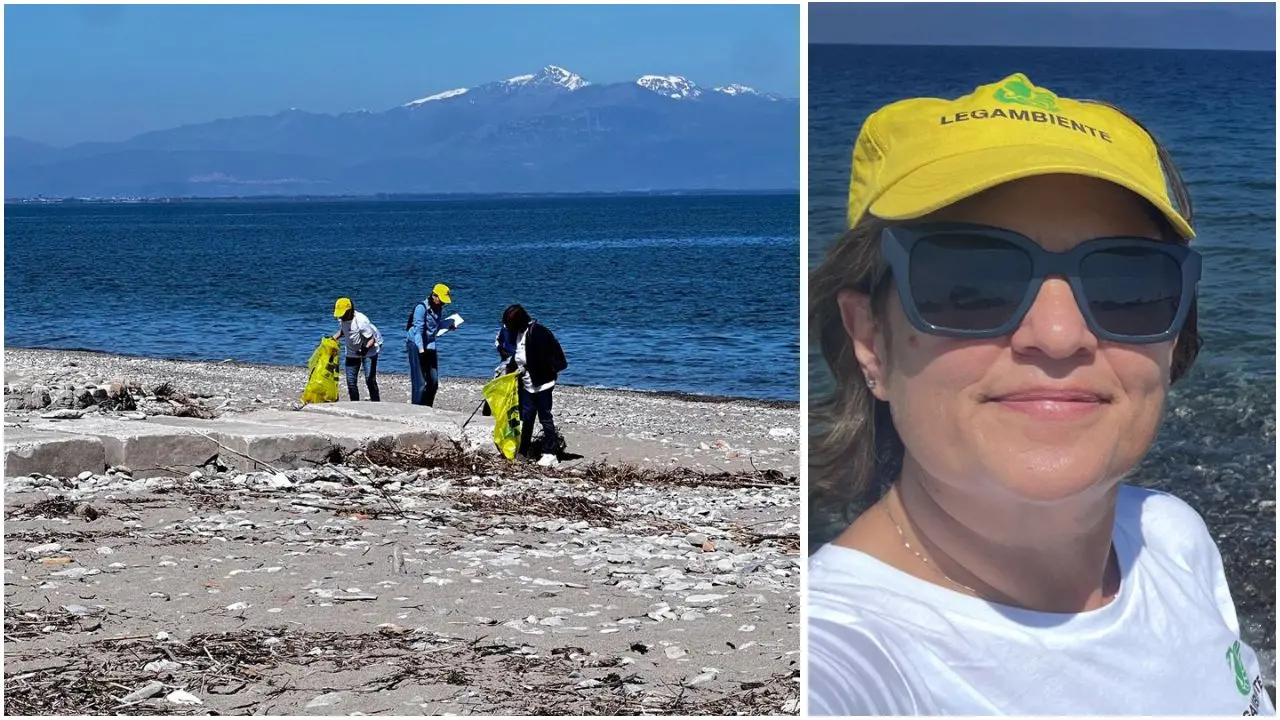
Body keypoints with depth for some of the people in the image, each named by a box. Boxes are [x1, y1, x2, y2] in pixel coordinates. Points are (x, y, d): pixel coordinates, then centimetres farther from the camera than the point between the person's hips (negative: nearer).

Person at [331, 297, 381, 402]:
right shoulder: (341, 320, -6)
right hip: (352, 353, 7)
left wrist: (366, 348, -41)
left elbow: (372, 339, -24)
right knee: (351, 381, 3)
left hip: (368, 352, -6)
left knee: (370, 380, -11)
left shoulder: (361, 321, -28)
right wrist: (333, 339, 4)